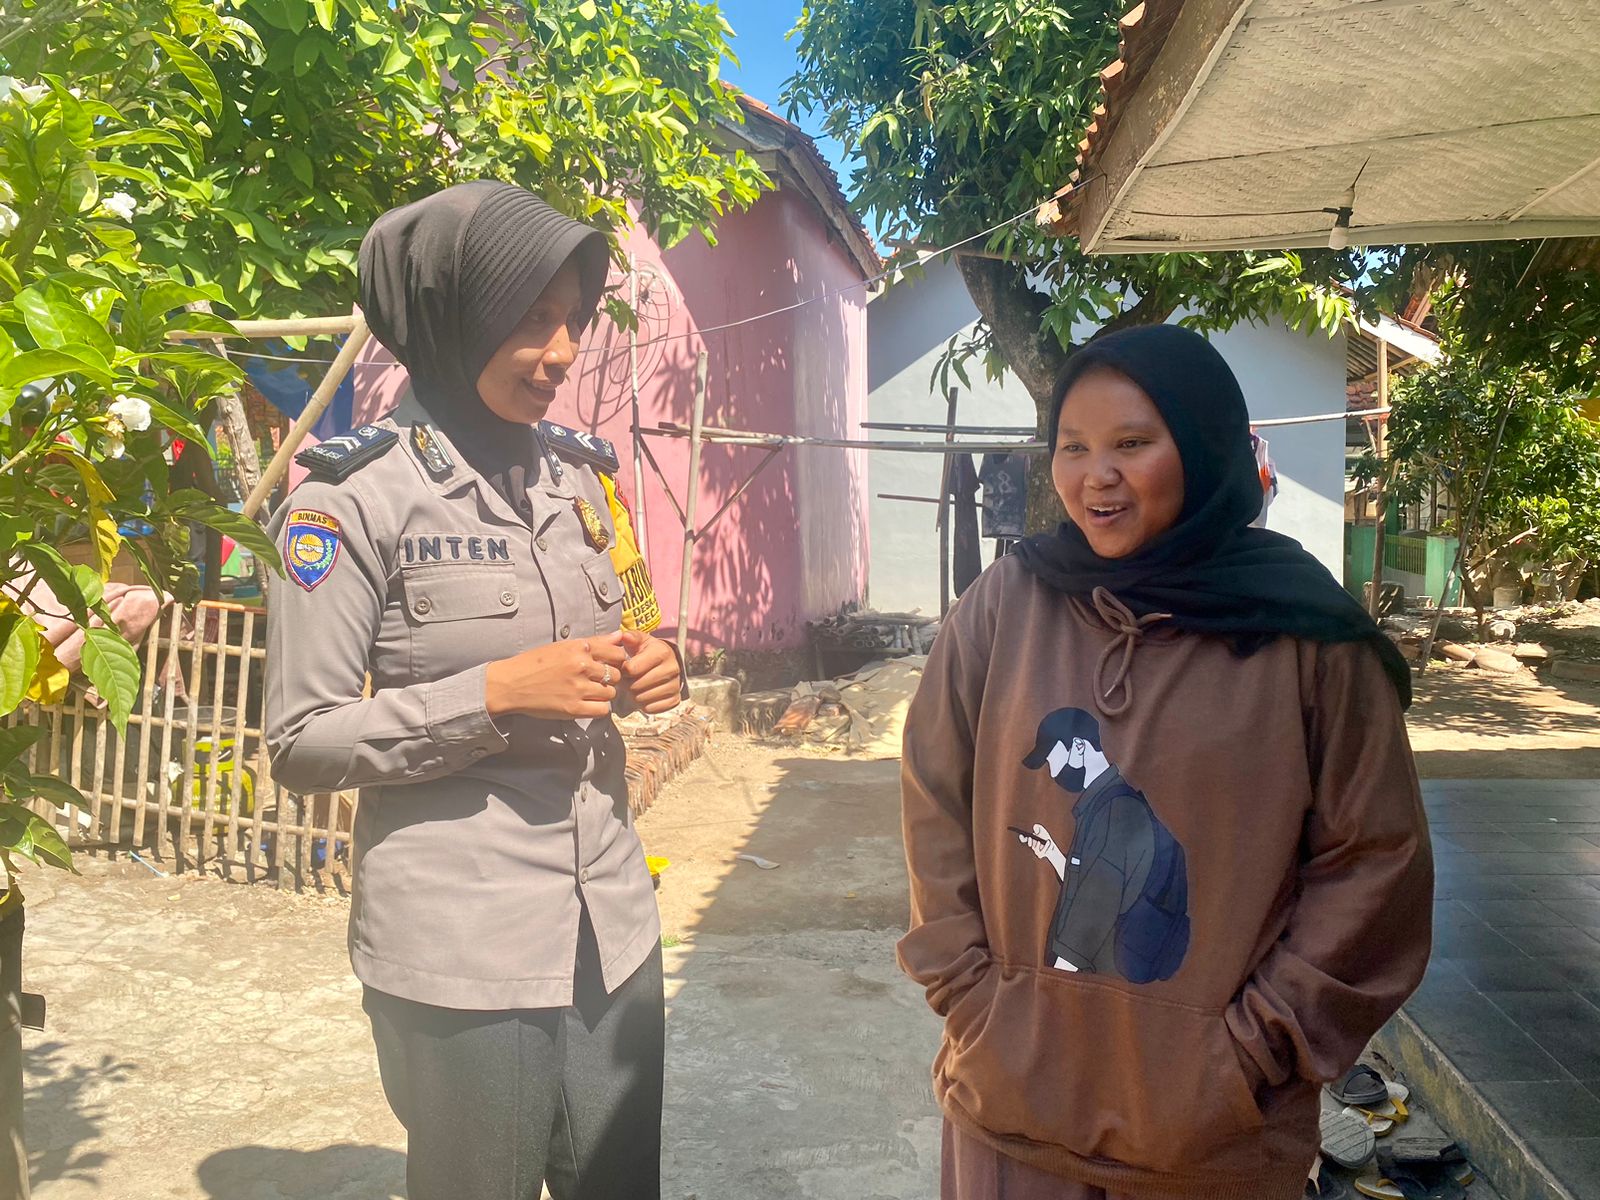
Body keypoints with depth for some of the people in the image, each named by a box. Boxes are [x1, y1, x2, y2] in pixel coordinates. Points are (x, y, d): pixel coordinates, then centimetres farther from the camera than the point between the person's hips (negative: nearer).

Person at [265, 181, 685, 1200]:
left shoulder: (578, 475, 7)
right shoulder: (358, 497, -11)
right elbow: (301, 743, -10)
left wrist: (645, 674, -4)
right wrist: (496, 695, -21)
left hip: (614, 931, 6)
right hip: (460, 954, -5)